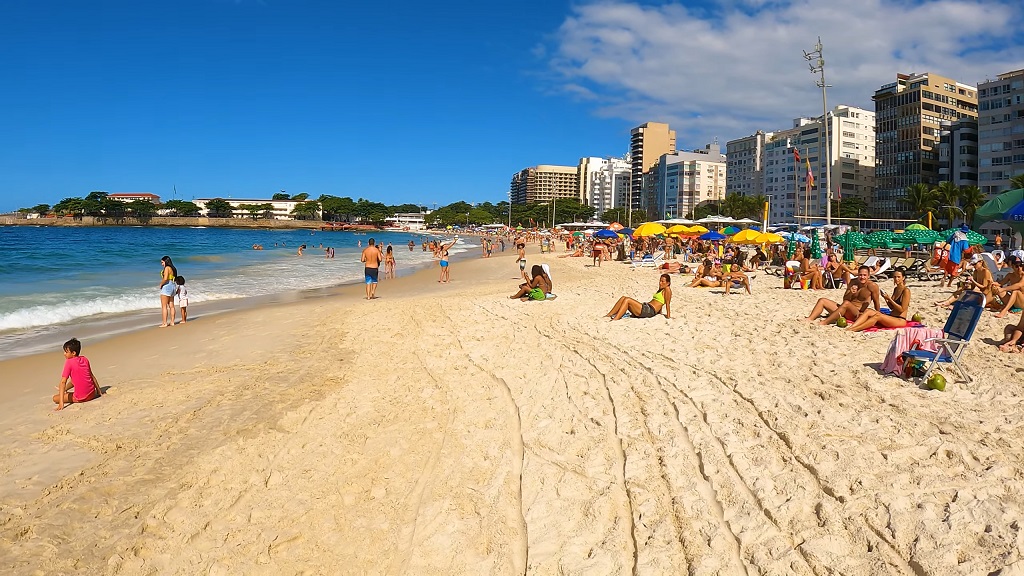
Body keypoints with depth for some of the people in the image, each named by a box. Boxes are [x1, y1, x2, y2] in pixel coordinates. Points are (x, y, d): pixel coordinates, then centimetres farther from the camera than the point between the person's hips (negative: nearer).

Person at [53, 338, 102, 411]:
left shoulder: (69, 362, -11)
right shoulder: (84, 359, 6)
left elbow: (63, 382, -14)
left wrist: (61, 402, -17)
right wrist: (99, 391, 20)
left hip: (80, 398, -6)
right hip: (92, 394, 6)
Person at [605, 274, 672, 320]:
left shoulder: (667, 289, -2)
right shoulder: (660, 290, 26)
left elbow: (667, 303, -8)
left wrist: (668, 316, -12)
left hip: (649, 311, -10)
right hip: (645, 308, 10)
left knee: (627, 300, -23)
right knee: (623, 298, -3)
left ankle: (614, 320, -32)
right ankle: (608, 316, -10)